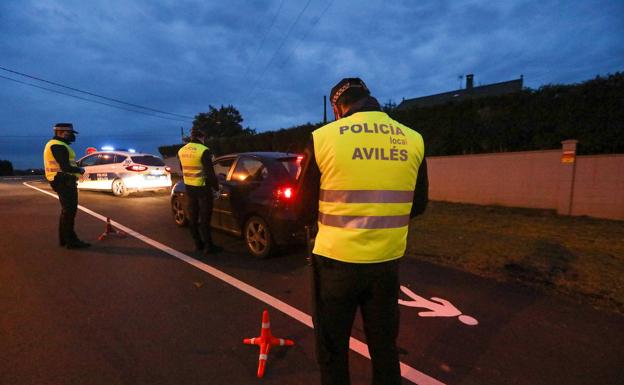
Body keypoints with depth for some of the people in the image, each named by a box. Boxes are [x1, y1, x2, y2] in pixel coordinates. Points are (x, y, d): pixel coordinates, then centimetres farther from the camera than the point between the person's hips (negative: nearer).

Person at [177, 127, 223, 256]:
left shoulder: (181, 151, 7)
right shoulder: (204, 151, -16)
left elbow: (183, 170, 15)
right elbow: (210, 172, -16)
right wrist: (216, 186, -5)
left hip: (189, 188, 7)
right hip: (202, 188, -7)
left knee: (193, 217, 13)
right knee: (204, 218, -1)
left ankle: (198, 244, 22)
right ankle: (208, 246, 5)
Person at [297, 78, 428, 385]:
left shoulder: (323, 137, -9)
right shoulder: (413, 140, 0)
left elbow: (305, 212, -3)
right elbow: (417, 206, 10)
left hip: (336, 260, -3)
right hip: (387, 261, 4)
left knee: (332, 350, 18)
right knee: (385, 346, 23)